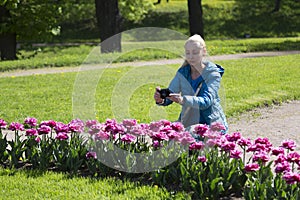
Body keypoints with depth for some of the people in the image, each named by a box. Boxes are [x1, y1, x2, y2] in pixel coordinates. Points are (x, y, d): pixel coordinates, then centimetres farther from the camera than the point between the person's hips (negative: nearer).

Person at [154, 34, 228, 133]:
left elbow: (206, 101, -22)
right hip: (188, 125, 3)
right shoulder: (182, 73, 5)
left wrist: (183, 100, -41)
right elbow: (171, 93, -3)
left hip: (212, 124, -3)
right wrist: (161, 99, -29)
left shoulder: (213, 74, -8)